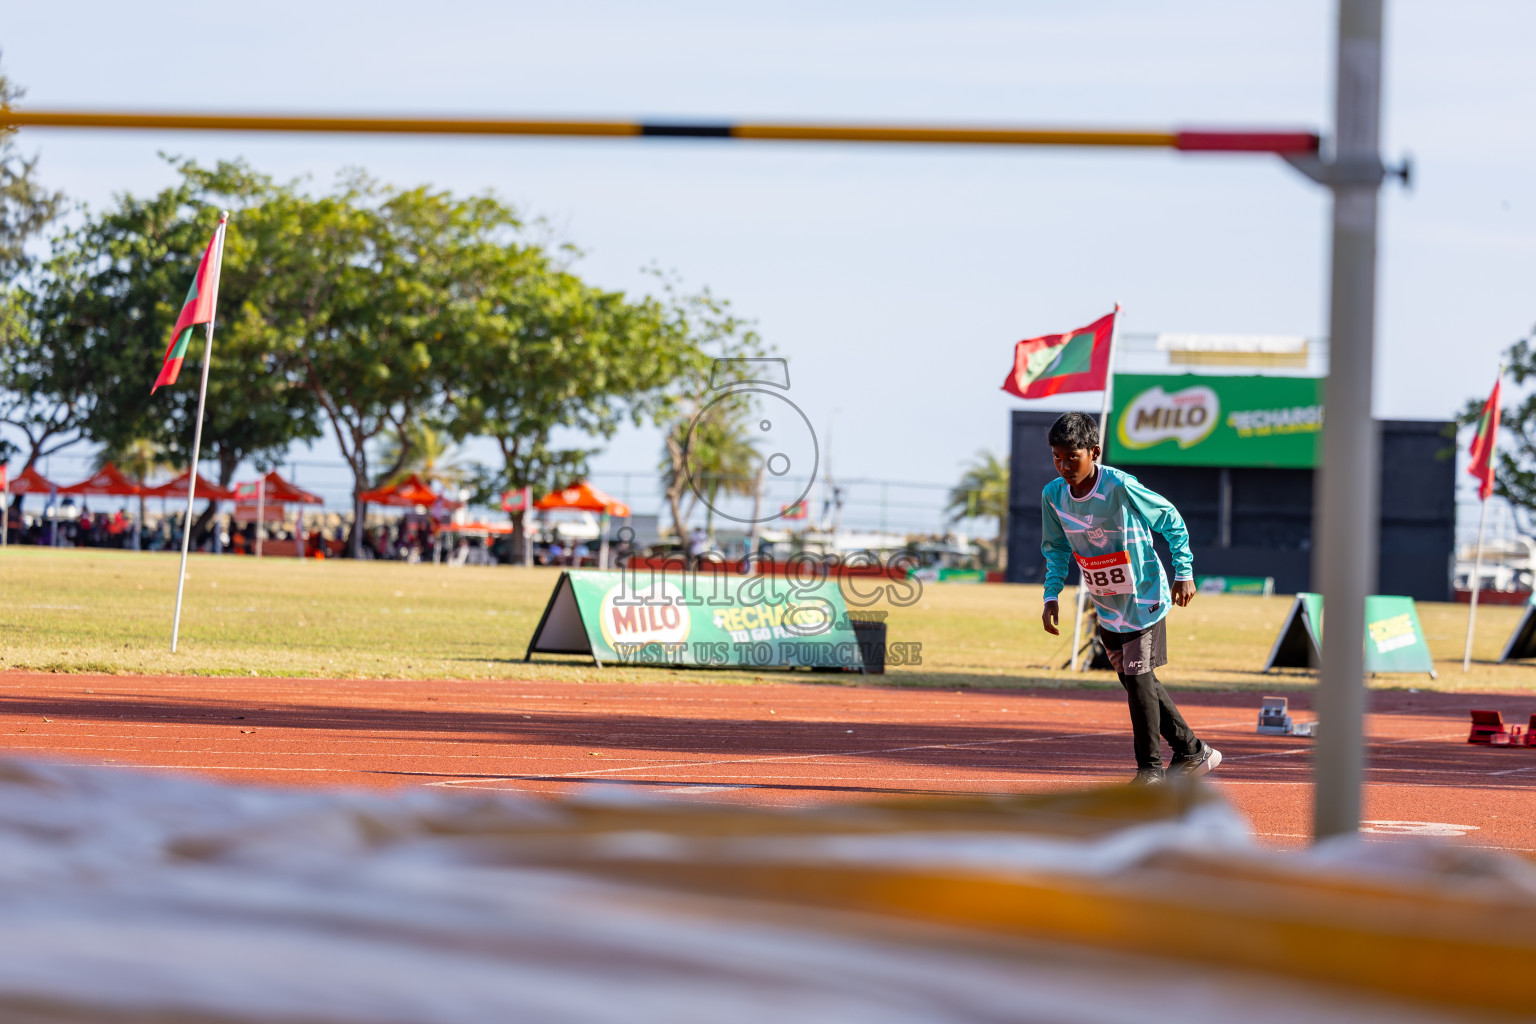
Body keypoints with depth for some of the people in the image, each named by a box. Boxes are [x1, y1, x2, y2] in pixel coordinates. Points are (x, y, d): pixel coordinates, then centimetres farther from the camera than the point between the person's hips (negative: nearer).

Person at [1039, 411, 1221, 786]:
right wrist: (1051, 595, -1)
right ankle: (1192, 751, 29)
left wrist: (1183, 572, -8)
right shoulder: (1053, 495, -8)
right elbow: (1056, 548, 10)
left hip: (1145, 600, -6)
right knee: (1136, 682, 14)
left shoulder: (1121, 487, -24)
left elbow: (1170, 518, -9)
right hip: (1108, 610, 6)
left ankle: (1150, 768, 7)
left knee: (1138, 682, -8)